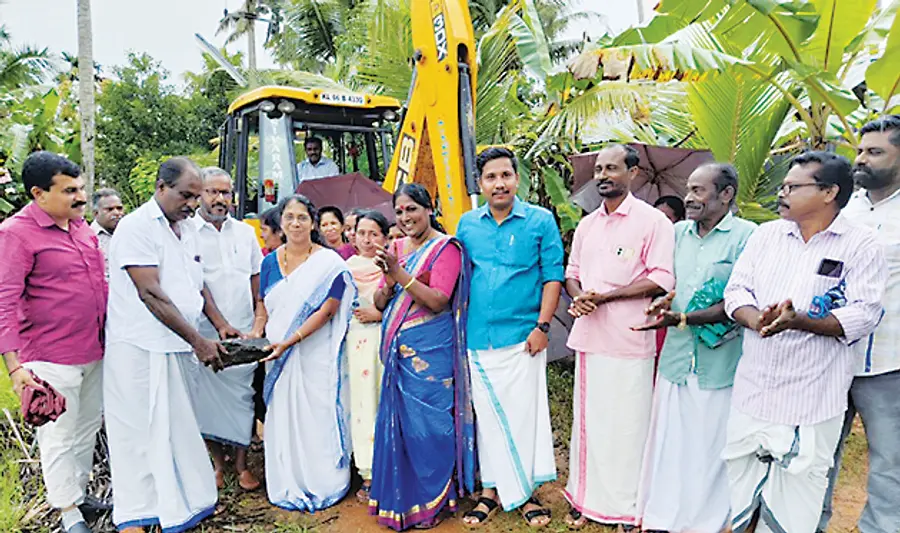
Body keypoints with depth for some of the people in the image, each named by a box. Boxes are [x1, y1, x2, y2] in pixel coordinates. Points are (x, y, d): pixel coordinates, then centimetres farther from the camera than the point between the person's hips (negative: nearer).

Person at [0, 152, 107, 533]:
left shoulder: (80, 225, 8)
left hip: (95, 352, 7)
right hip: (52, 359, -7)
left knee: (88, 429, 19)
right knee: (59, 438, 8)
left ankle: (81, 495, 38)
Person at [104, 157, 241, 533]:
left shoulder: (187, 228, 11)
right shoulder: (137, 227, -13)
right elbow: (150, 294, -20)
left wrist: (221, 325, 7)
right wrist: (198, 341, -20)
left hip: (175, 348, 7)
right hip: (141, 349, -7)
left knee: (177, 428, 14)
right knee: (140, 434, 4)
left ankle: (186, 502, 27)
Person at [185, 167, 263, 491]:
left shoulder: (245, 232, 10)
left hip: (243, 333, 3)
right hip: (203, 334, -2)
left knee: (243, 395, 5)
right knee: (206, 398, 7)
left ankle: (241, 462, 19)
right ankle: (217, 462, 24)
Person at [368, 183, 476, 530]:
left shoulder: (445, 247, -7)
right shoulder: (396, 248, 11)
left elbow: (438, 301, -18)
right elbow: (380, 303, 11)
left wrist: (399, 273, -22)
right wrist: (389, 281, -10)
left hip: (430, 352, -6)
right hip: (398, 350, 6)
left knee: (427, 423, 1)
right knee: (396, 421, 12)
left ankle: (431, 501, 20)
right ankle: (399, 496, 30)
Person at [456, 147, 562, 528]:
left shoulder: (541, 221, -2)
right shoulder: (467, 225, 7)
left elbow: (553, 277, -3)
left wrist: (542, 326, -10)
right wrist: (460, 325, 6)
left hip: (522, 336, -3)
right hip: (479, 337, 3)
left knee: (524, 411, 3)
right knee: (487, 414, 12)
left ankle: (524, 492, 21)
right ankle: (492, 489, 28)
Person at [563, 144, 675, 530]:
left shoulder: (653, 221, -4)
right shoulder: (586, 225, 14)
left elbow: (661, 280, -11)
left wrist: (604, 296, -15)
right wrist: (577, 296, -5)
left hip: (629, 340, -5)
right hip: (588, 337, 5)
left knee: (626, 424, 3)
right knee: (588, 420, 12)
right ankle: (585, 499, 27)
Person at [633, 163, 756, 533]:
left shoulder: (747, 236, -7)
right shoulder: (678, 232, 10)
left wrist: (683, 318, -21)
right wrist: (663, 300, -2)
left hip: (721, 364, -4)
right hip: (676, 358, 5)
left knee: (712, 447, 8)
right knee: (668, 441, 11)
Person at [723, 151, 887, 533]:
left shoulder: (860, 245, -4)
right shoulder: (766, 234, 8)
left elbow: (864, 315, -11)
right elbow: (735, 290, 3)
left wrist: (800, 322, -25)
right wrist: (756, 320, -17)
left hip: (813, 398, -3)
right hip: (753, 390, 4)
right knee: (741, 487, 16)